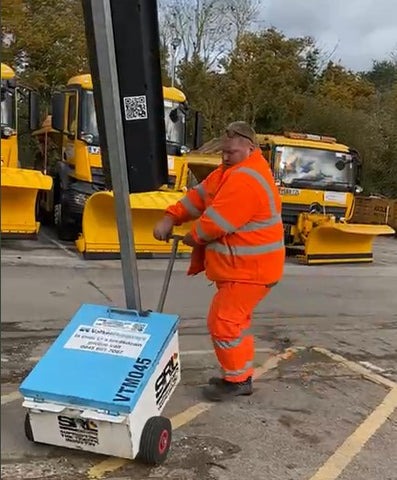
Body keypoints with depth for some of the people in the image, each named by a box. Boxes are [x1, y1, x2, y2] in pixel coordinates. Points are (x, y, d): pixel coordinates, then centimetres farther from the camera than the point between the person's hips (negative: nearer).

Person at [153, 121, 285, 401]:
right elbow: (201, 194, 10)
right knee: (235, 321, 18)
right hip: (239, 265, 11)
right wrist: (171, 218, 0)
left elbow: (216, 221, -23)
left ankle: (237, 380, 10)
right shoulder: (235, 169, 12)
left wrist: (193, 238, -5)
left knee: (223, 322, -6)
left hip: (249, 269, -11)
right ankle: (241, 376, 31)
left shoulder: (246, 179, -23)